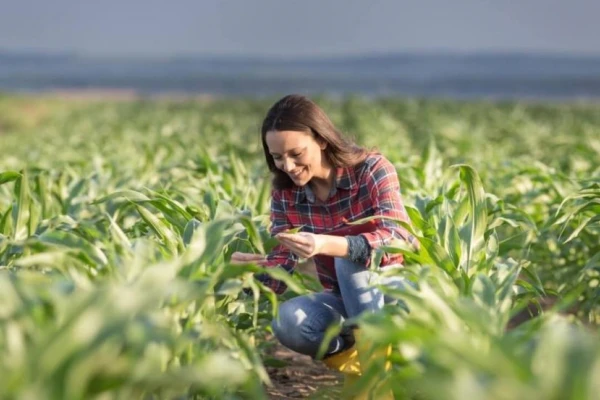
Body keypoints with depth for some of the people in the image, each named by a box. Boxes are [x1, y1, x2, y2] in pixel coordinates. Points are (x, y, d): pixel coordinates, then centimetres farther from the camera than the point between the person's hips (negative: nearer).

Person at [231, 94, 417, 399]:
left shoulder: (372, 169, -16)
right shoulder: (284, 194, -4)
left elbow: (399, 239, -33)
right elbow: (282, 268, -9)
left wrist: (327, 245, -49)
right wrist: (253, 271, -34)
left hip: (397, 289, -4)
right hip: (344, 302, 4)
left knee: (349, 254, -34)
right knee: (286, 322, -28)